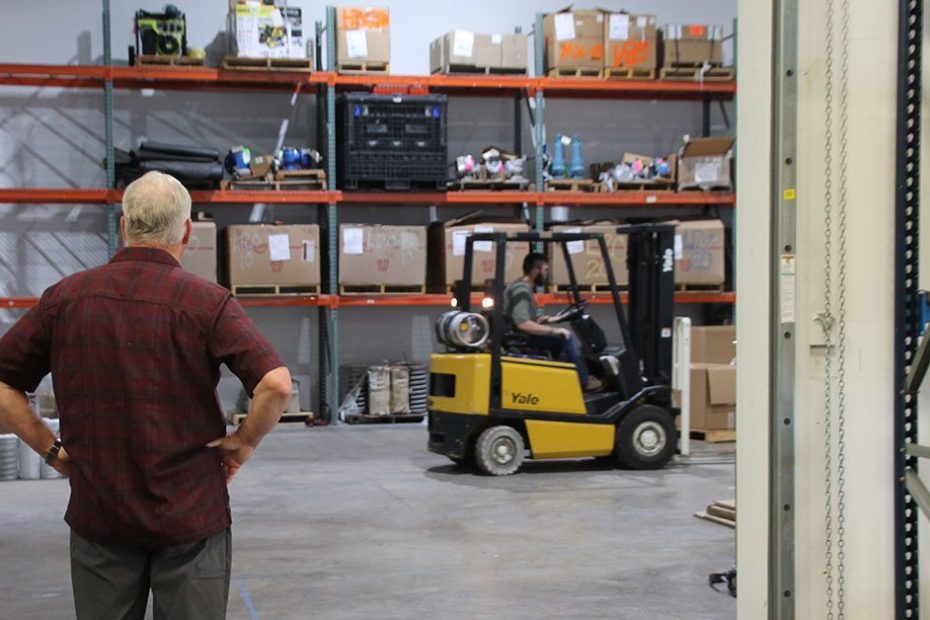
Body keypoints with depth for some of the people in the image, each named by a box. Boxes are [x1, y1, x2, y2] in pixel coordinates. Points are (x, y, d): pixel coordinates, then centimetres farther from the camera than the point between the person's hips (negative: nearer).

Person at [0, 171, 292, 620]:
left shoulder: (65, 297, -1)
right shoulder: (206, 302, -11)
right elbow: (276, 385, -20)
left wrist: (51, 449, 6)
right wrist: (242, 443, -5)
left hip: (97, 514, 3)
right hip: (191, 514, -3)